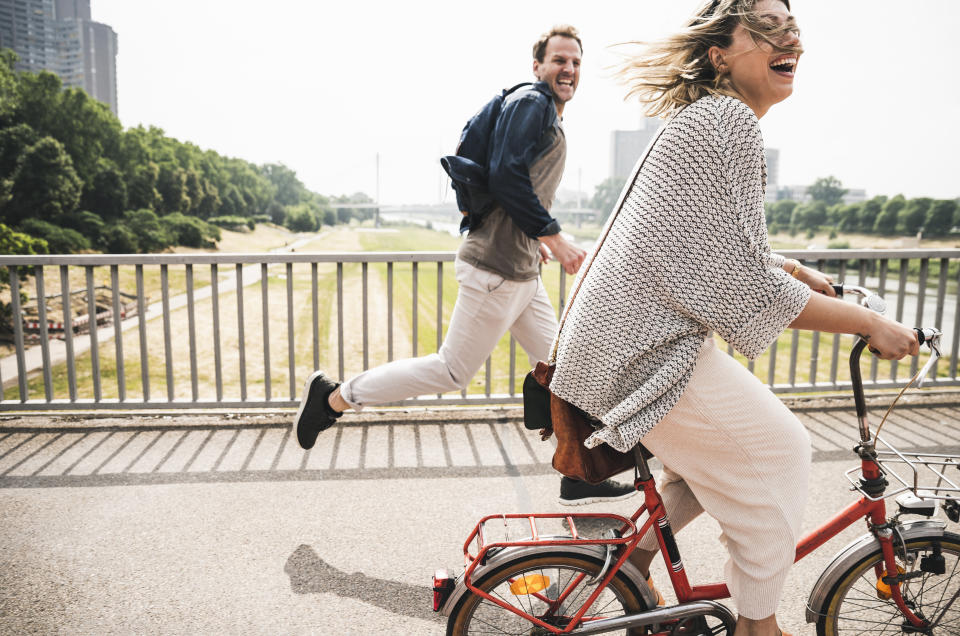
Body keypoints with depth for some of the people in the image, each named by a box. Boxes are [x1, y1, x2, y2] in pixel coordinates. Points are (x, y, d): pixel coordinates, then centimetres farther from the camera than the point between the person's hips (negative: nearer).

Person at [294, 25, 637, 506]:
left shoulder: (550, 120, 21)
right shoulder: (531, 103, -10)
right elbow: (506, 177, -23)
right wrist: (553, 237, -19)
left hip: (521, 272, 10)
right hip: (496, 270, -10)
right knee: (453, 370, -1)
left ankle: (578, 478, 20)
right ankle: (333, 396, 11)